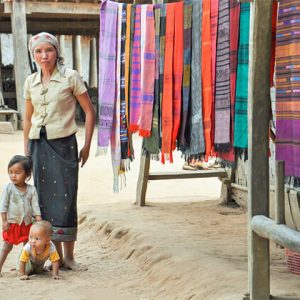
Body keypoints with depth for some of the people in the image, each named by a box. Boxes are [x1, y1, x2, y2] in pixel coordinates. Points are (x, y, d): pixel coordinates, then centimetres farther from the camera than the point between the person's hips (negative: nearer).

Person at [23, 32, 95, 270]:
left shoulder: (70, 77, -3)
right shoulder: (30, 82, 9)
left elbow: (90, 111, 0)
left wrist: (87, 146, -2)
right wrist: (26, 150, 14)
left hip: (63, 143, -4)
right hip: (38, 145, 4)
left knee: (65, 199, -4)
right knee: (45, 199, 3)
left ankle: (69, 256, 6)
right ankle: (57, 256, 12)